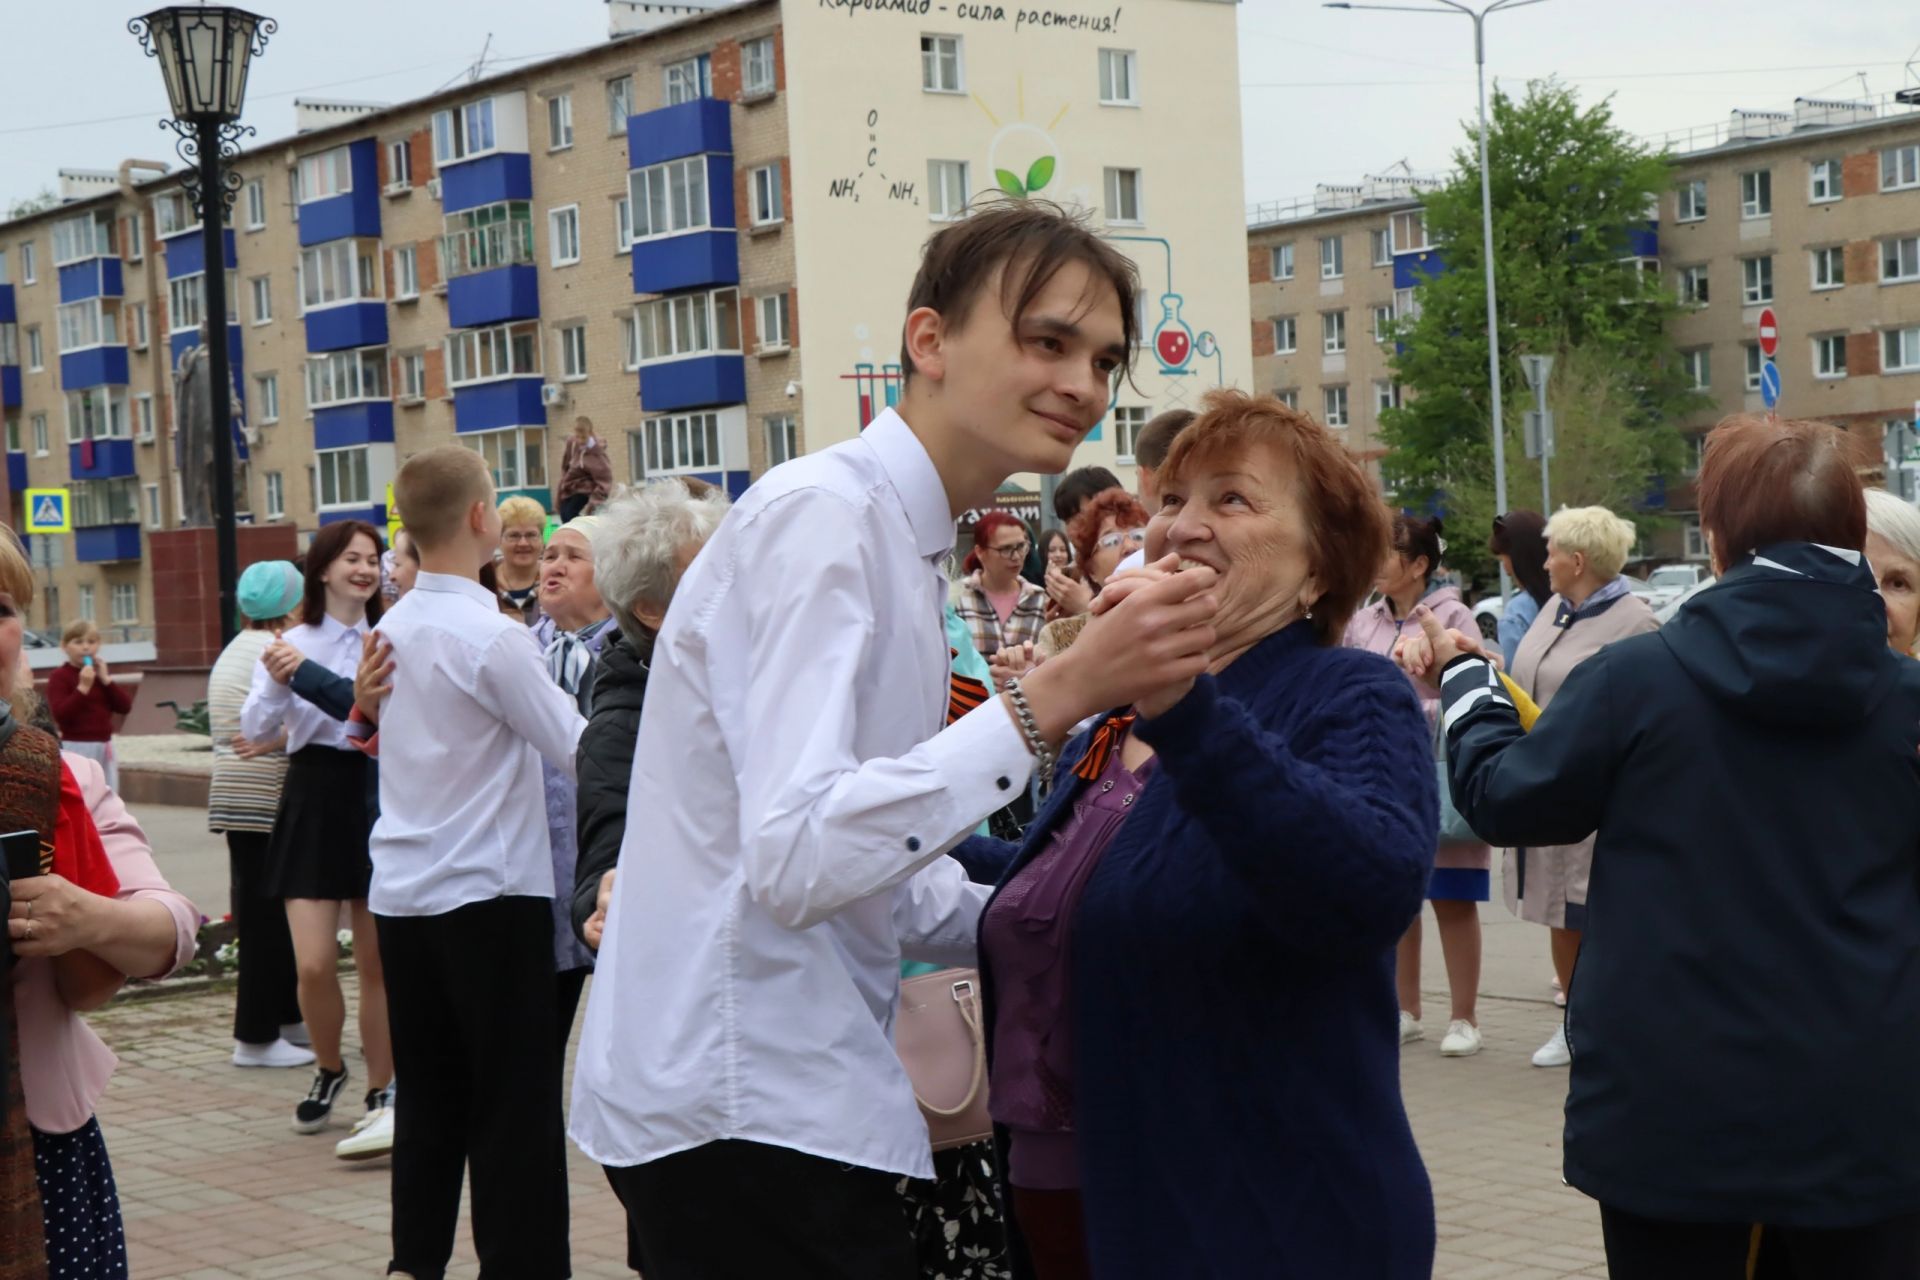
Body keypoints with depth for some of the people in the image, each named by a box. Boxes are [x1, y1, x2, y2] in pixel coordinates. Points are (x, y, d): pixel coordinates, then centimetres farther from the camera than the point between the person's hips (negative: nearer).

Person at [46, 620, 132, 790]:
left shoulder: (100, 673, 14)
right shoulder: (59, 676, -7)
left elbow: (125, 706, 5)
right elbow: (60, 714, -18)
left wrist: (106, 680, -6)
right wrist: (83, 687, -23)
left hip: (104, 747, 7)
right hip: (76, 748, -7)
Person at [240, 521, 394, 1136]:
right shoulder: (293, 644, 1)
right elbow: (256, 730, -6)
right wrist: (278, 684, -24)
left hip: (379, 796, 0)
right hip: (314, 801, 0)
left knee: (378, 964, 6)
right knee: (314, 965, -5)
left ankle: (380, 1089, 21)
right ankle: (328, 1069, 22)